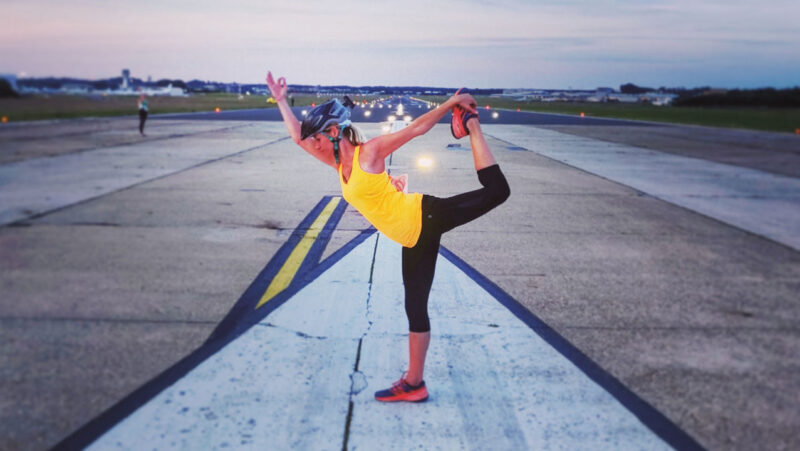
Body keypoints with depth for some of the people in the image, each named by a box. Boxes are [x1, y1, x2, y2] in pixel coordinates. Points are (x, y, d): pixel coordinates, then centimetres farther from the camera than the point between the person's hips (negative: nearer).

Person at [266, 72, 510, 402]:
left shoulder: (369, 151, -8)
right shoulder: (340, 163, 12)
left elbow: (417, 127, -5)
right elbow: (298, 136, 21)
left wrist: (452, 102, -9)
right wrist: (281, 101, 25)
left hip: (426, 217, -7)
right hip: (413, 239, 7)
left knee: (496, 191, -20)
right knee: (415, 308, 10)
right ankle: (414, 384, 18)